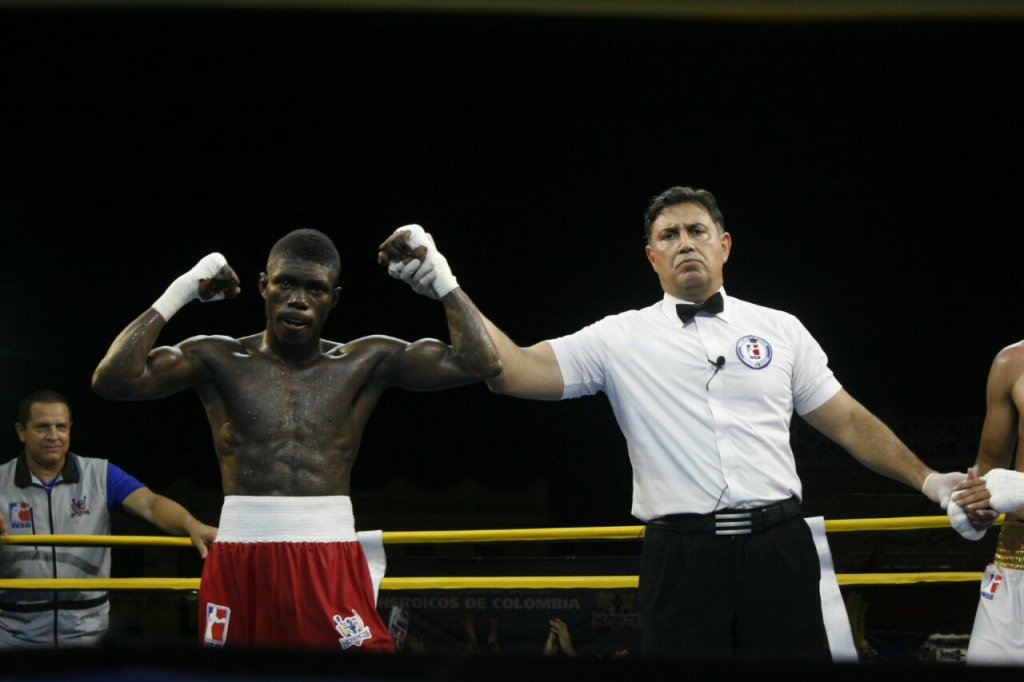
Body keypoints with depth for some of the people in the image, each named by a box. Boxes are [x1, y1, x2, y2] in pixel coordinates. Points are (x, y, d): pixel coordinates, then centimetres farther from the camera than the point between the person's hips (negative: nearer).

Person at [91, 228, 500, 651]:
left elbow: (479, 362, 0)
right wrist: (179, 292, -7)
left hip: (331, 565, 0)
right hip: (239, 564, 1)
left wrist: (439, 274, 1)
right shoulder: (219, 359, 4)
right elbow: (114, 380, -8)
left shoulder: (366, 362, 6)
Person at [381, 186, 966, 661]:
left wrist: (928, 480, 8)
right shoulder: (621, 338, 6)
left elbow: (848, 422, 16)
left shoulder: (780, 330, 13)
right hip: (681, 556, -1)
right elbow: (513, 370, -4)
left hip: (779, 550, 1)